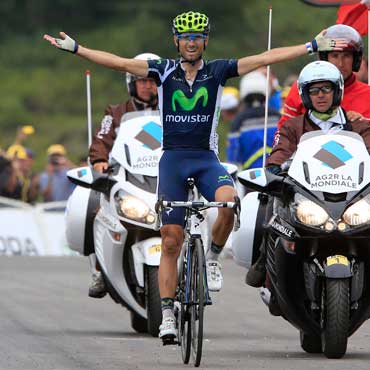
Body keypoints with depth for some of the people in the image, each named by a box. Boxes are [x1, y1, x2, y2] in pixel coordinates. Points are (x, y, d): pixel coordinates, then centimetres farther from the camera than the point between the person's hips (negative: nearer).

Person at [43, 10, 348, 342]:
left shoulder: (218, 71, 2)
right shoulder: (164, 71, 2)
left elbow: (266, 58, -2)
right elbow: (119, 63, -3)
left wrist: (313, 47, -6)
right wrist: (74, 48, -10)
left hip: (207, 159, 0)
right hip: (173, 159, 0)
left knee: (229, 201, -32)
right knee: (171, 241, -2)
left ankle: (212, 258, -5)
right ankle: (167, 315, 4)